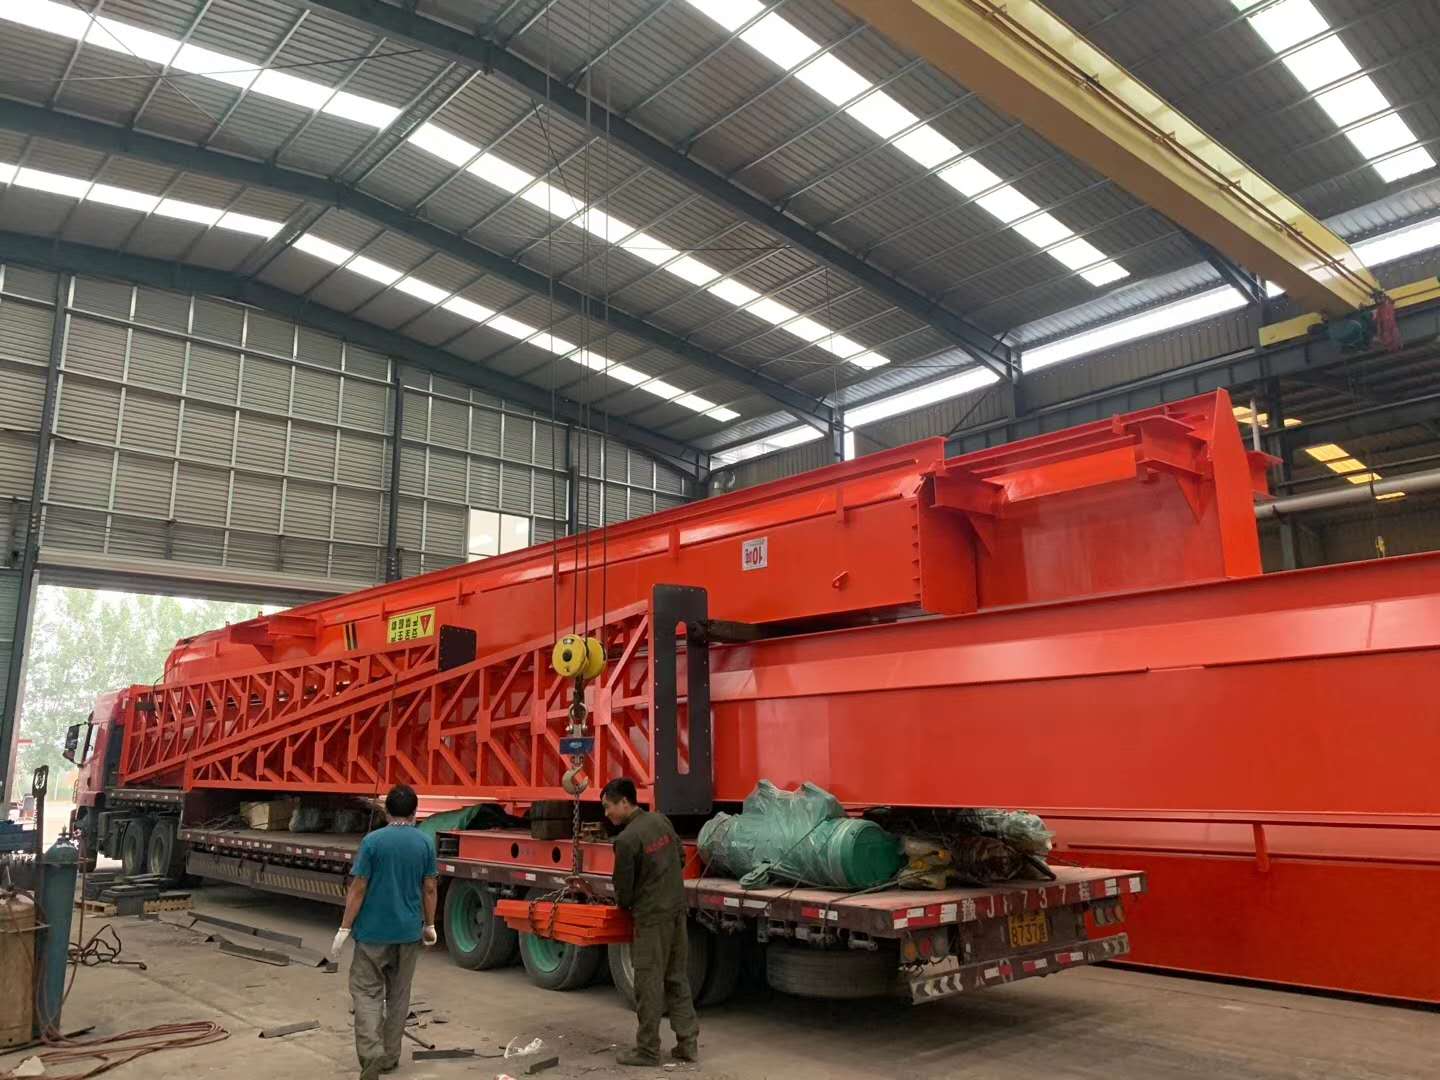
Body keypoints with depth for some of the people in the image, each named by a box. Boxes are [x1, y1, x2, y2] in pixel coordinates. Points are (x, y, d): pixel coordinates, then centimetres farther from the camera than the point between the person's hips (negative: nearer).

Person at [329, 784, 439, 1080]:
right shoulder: (426, 843, -3)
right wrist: (429, 925, 14)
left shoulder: (372, 841, -11)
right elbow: (429, 889, 2)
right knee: (398, 995, 15)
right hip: (409, 932, 3)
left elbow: (358, 889, -11)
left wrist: (344, 929, -4)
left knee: (366, 991, 6)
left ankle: (372, 1052, -10)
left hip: (374, 931, -3)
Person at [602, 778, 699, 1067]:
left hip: (651, 917, -8)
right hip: (677, 911, 8)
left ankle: (647, 1049, 12)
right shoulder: (662, 820, 4)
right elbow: (681, 857, 15)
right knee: (677, 979, 15)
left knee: (649, 983, 3)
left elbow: (623, 888, -9)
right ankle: (688, 1042, 19)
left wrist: (625, 906, 12)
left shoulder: (626, 839, -18)